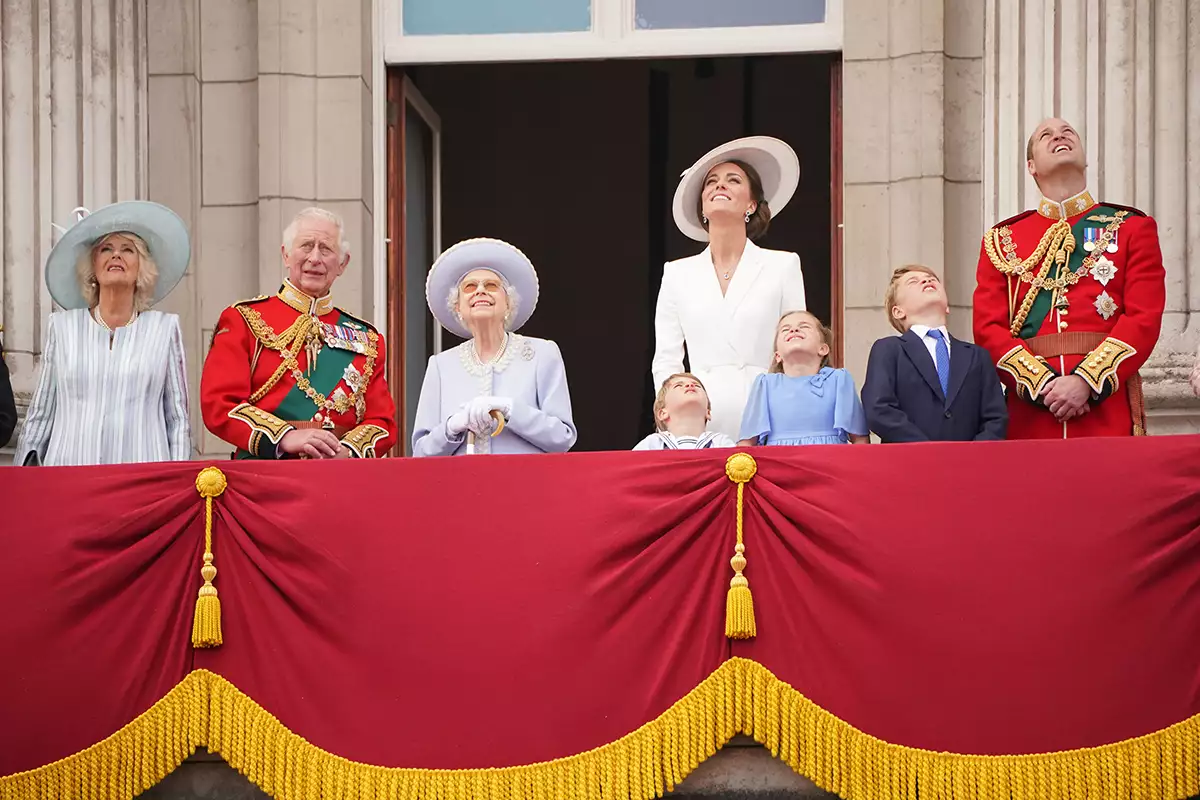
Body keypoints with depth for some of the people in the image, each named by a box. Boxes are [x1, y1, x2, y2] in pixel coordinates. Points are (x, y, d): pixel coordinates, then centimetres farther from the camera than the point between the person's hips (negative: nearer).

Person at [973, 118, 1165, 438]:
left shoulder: (1132, 228, 11)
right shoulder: (1001, 240, 14)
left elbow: (1144, 318, -1)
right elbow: (988, 328, 4)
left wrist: (1086, 381, -14)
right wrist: (1042, 384, -12)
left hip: (1108, 410, -1)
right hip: (1029, 412, 1)